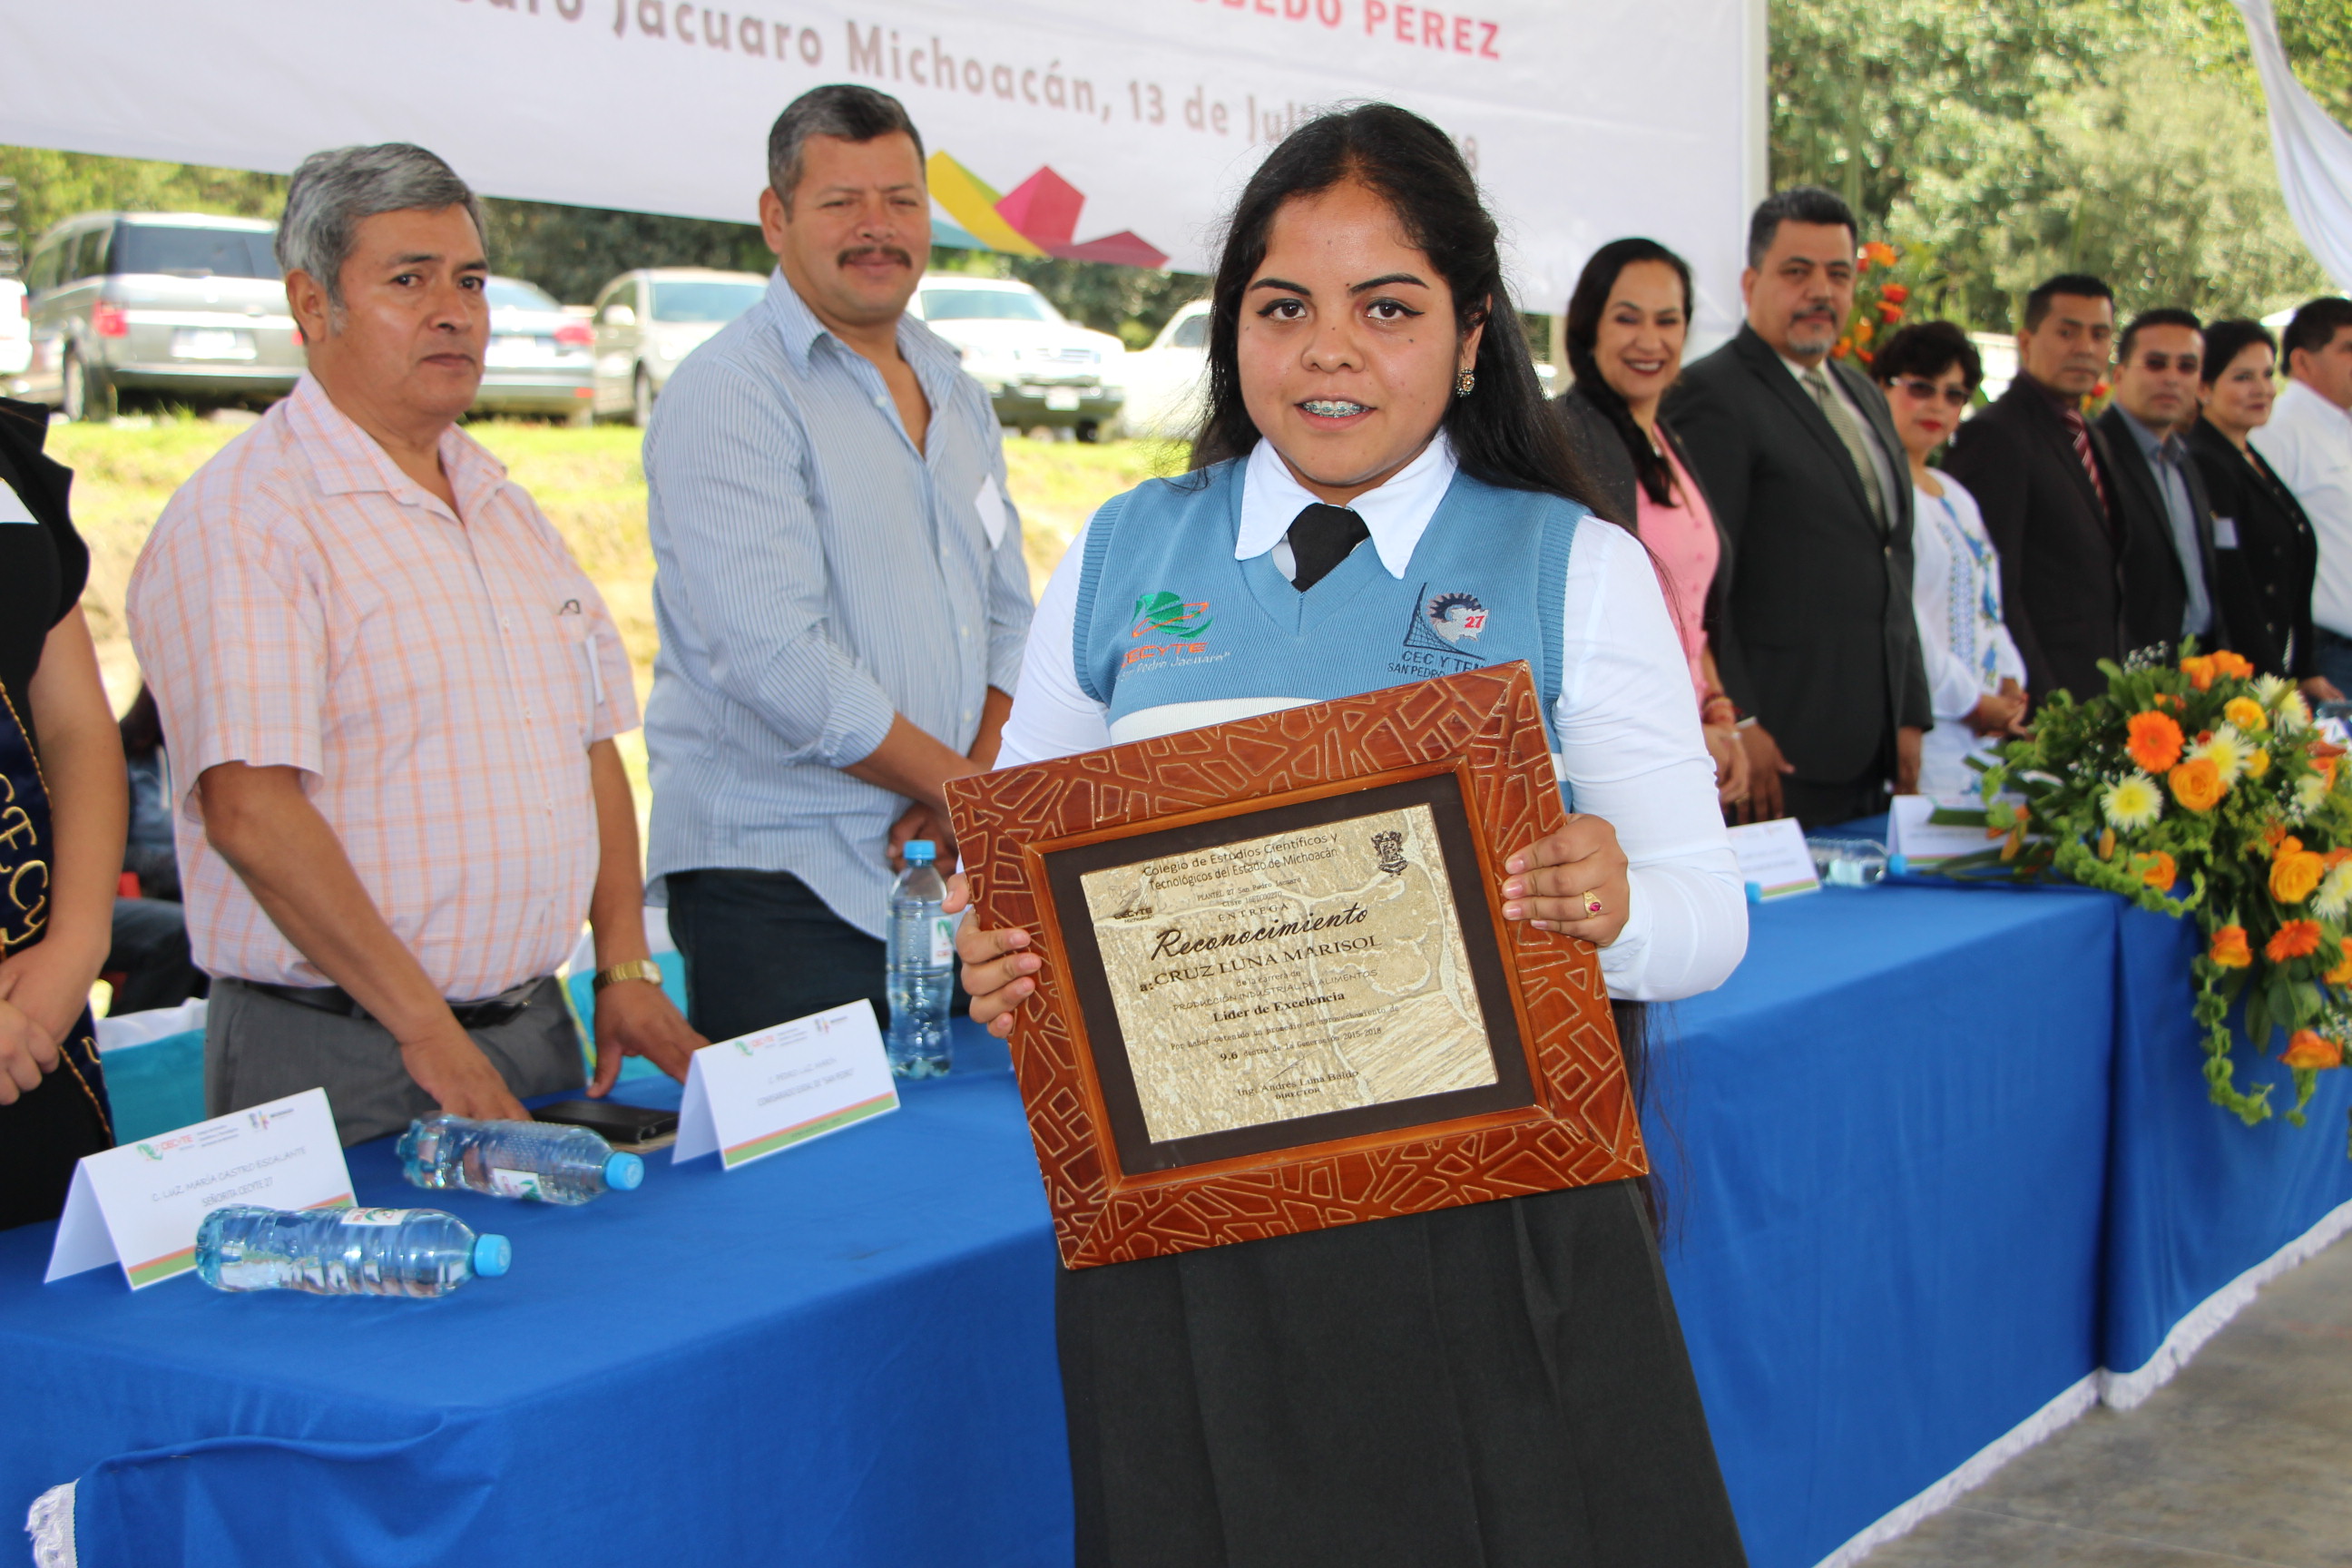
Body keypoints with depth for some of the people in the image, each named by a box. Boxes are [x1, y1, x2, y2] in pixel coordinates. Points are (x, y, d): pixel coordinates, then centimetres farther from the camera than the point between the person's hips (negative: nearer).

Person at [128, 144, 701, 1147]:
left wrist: (625, 969, 6)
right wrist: (426, 1029, -22)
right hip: (336, 1057, -7)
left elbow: (593, 742, 18)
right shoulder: (239, 521, -12)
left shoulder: (501, 505, 15)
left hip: (536, 1029, 7)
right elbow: (249, 809, -21)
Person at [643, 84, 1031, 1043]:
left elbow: (1008, 615, 17)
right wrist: (960, 787, -12)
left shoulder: (954, 393, 16)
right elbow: (774, 660, -18)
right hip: (779, 883, -7)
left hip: (943, 868, 7)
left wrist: (982, 780, -2)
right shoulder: (728, 395, -9)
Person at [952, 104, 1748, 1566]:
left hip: (1492, 1228, -1)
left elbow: (1710, 912, -1)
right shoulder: (1121, 558, 8)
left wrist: (1614, 905, -23)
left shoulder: (1577, 570, 3)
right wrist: (1000, 965, -9)